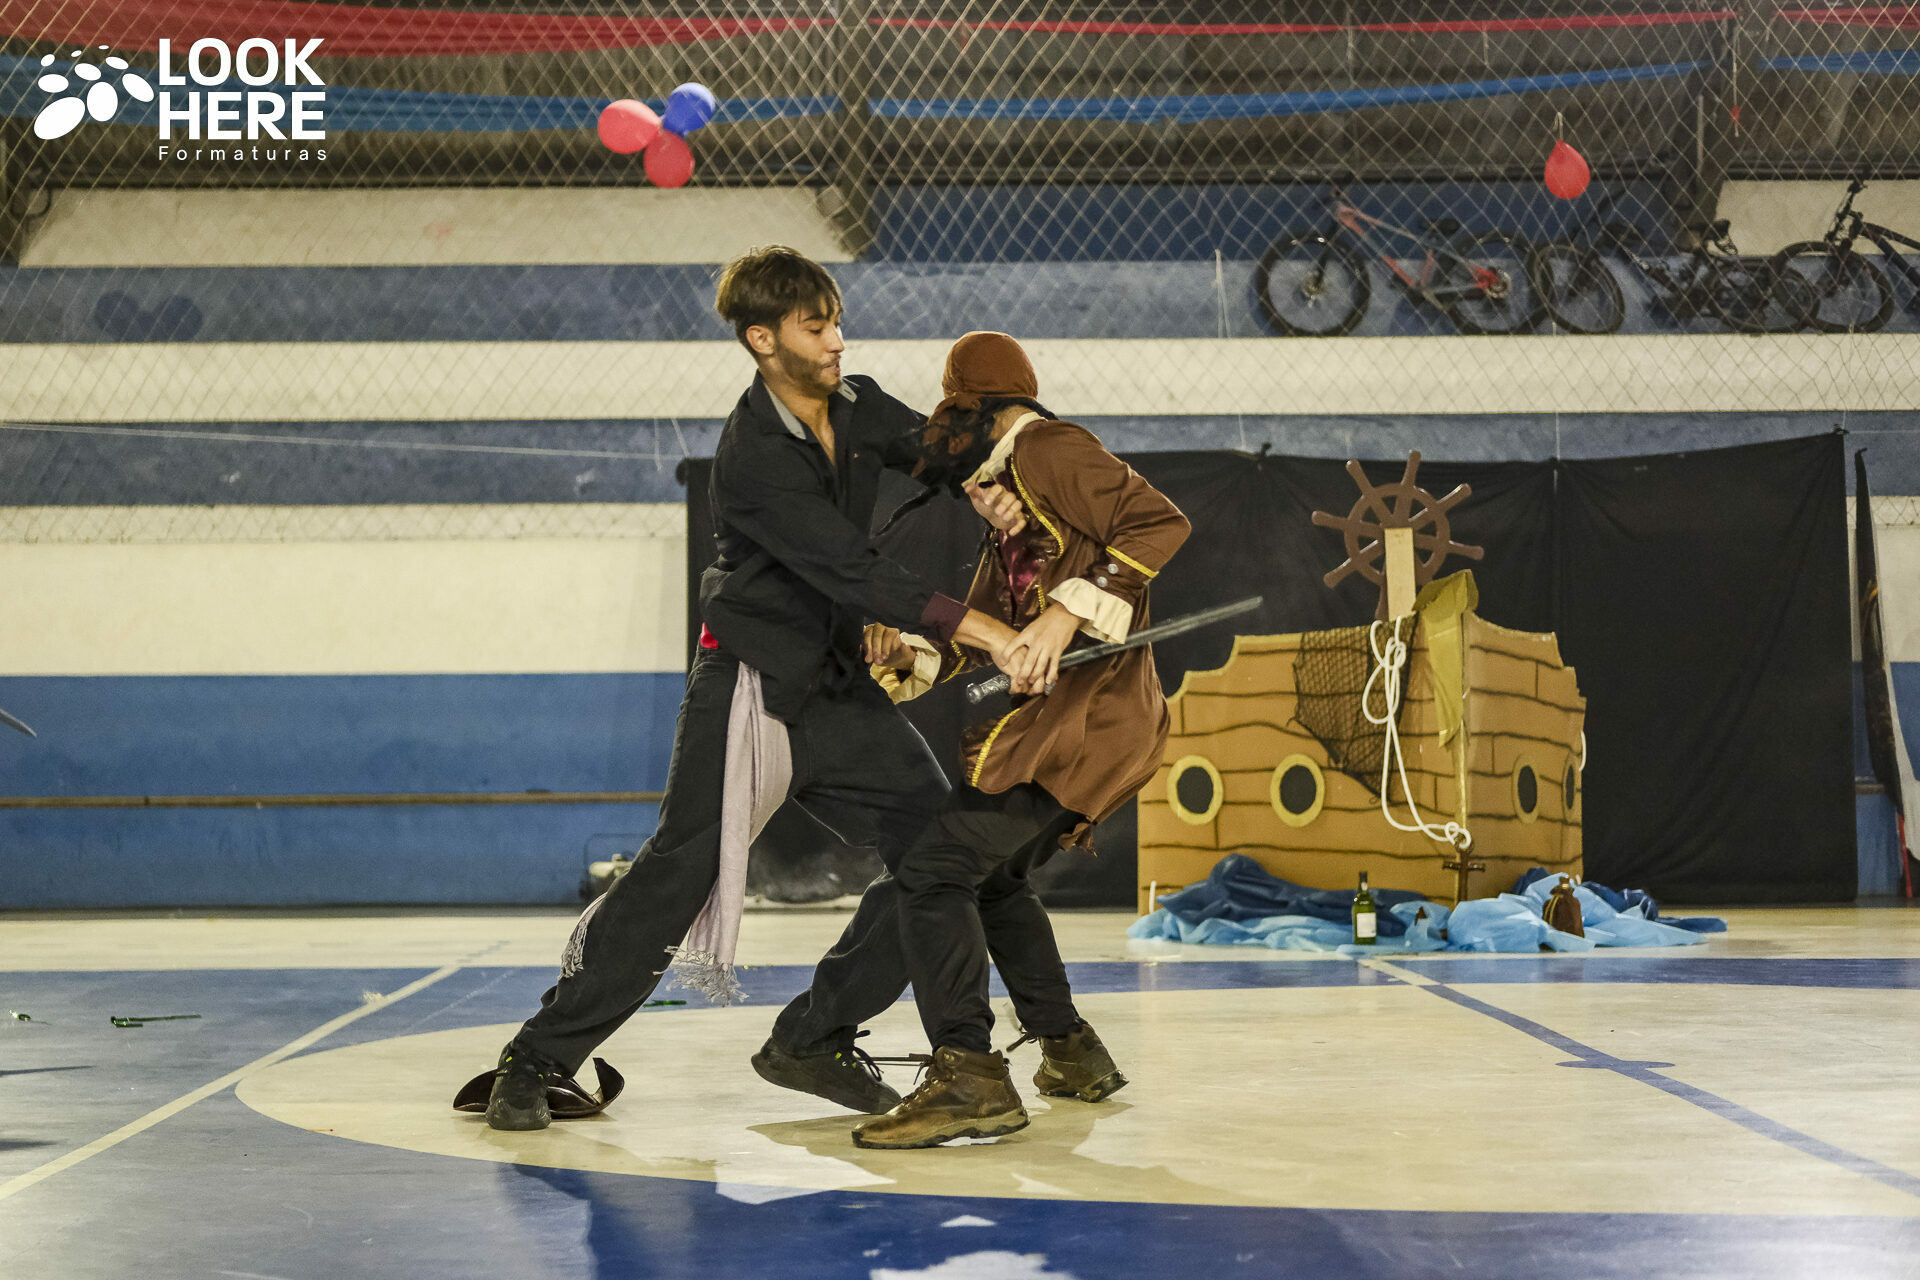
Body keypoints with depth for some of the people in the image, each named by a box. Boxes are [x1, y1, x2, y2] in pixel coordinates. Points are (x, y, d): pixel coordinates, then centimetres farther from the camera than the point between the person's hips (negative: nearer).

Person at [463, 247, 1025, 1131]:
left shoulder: (859, 408, 4)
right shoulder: (751, 458, -20)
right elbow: (847, 569, -27)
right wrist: (970, 627, -32)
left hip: (837, 684, 7)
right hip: (750, 683, -7)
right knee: (681, 871, -12)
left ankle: (817, 1041, 7)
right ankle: (539, 1060, -2)